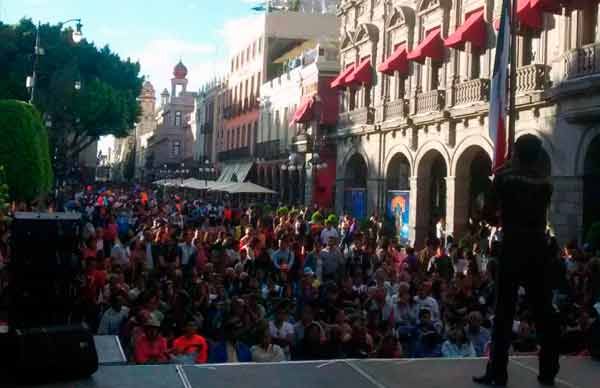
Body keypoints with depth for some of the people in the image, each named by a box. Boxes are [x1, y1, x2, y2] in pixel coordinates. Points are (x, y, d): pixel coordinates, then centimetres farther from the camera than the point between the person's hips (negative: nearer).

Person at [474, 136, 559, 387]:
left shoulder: (505, 175, -1)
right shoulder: (544, 181, 7)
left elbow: (488, 213, -1)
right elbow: (539, 215, 12)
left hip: (513, 247, -3)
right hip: (539, 248, 3)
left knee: (504, 311, 0)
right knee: (544, 310, 8)